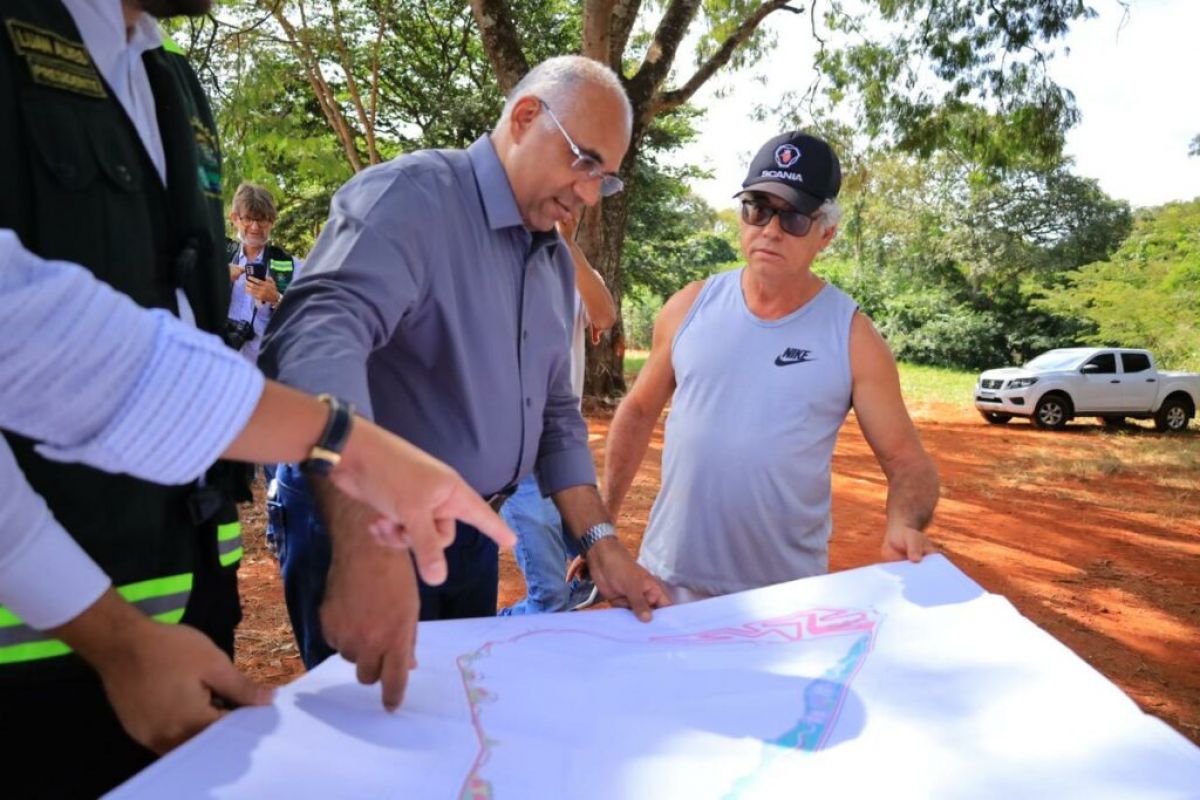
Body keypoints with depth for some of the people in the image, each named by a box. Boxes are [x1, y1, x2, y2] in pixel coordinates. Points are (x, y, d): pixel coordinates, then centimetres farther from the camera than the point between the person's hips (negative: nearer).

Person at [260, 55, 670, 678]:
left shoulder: (557, 262, 9)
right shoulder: (413, 196, -17)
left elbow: (555, 416, 13)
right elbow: (316, 341, -35)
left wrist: (601, 541, 3)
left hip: (472, 534, 8)